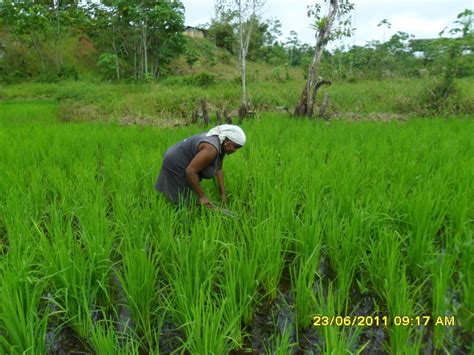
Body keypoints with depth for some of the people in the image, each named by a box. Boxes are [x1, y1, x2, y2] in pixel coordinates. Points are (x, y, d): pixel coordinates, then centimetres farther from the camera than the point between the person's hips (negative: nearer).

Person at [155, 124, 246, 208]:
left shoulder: (221, 145, -3)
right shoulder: (211, 149, -33)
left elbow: (218, 169, 5)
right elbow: (190, 171, -34)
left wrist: (223, 193, 3)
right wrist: (202, 196, -26)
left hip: (179, 163, 10)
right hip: (176, 167, -10)